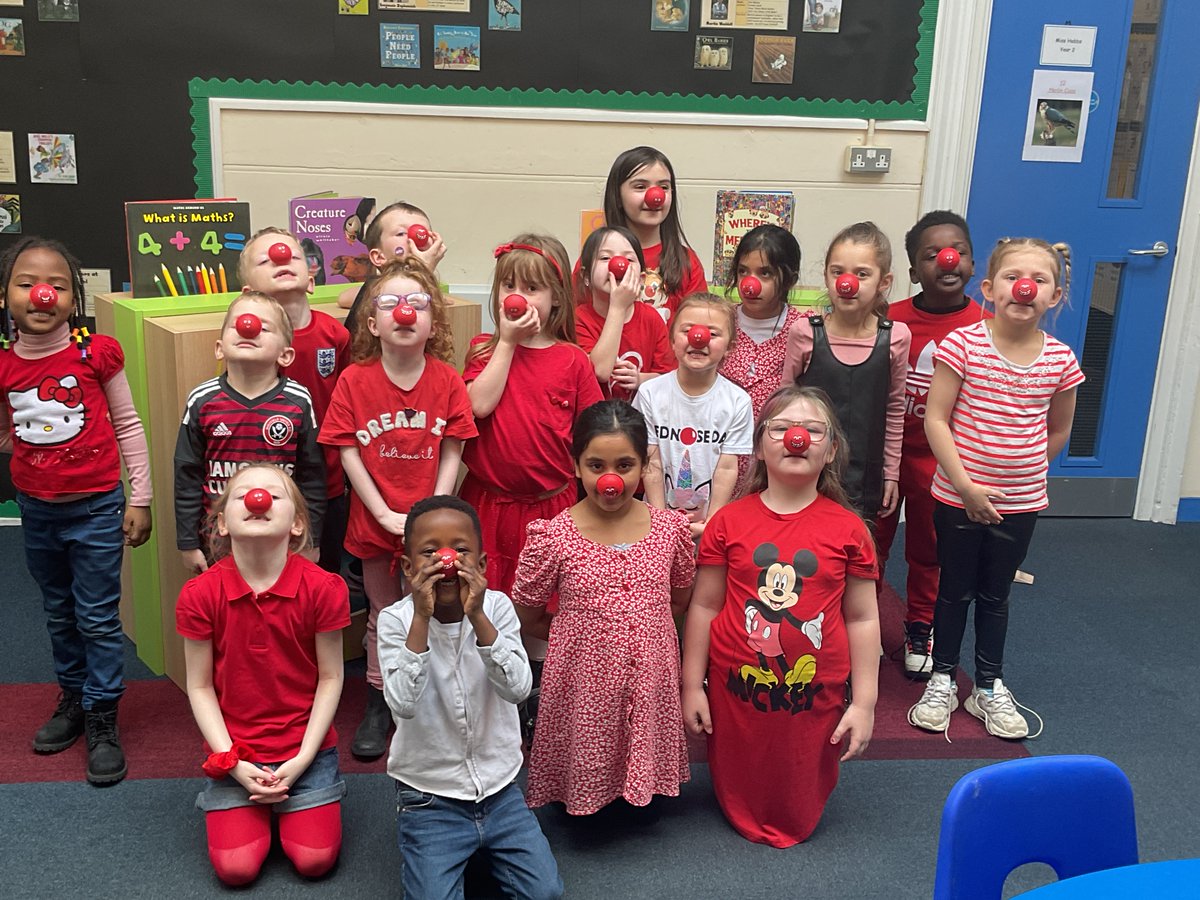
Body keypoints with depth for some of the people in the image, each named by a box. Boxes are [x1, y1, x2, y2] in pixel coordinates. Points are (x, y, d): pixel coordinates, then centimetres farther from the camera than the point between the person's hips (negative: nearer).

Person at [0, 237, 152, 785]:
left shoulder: (97, 353, -13)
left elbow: (128, 426, -4)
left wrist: (139, 499, -4)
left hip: (96, 508, -4)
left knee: (98, 619, 3)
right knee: (59, 614, 20)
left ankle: (102, 721, 17)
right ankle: (72, 699, 38)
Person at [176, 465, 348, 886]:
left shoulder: (323, 588, -15)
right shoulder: (199, 595, -13)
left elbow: (330, 678, -7)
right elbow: (200, 686, -4)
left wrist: (303, 759, -11)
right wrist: (232, 761, -11)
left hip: (306, 748, 0)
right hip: (235, 751, 1)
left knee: (315, 860, -6)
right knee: (236, 868, -7)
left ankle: (286, 803, 25)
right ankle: (259, 805, 24)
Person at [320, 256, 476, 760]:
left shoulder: (446, 379, -6)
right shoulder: (354, 380, -7)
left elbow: (451, 454, -5)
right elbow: (348, 452, -7)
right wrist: (385, 514, -12)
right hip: (375, 520, 0)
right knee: (383, 613, 15)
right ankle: (378, 704, 31)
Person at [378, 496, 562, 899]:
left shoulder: (496, 607, -7)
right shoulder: (396, 619, -12)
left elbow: (518, 689, -21)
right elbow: (403, 703, -26)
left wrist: (477, 616, -29)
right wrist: (421, 617, -31)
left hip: (499, 789, 2)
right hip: (428, 798, -2)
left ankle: (483, 848, 21)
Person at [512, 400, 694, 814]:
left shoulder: (670, 528, -4)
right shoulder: (553, 537, -13)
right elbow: (527, 618, -2)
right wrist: (584, 632, -3)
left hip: (650, 681, 2)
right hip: (584, 682, -2)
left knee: (645, 765, 16)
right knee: (585, 773, 11)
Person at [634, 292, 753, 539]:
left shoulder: (737, 401, -7)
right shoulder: (650, 394, -6)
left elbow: (727, 469, -7)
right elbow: (652, 465, -6)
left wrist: (711, 522, -11)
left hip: (710, 521, 0)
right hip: (662, 518, 0)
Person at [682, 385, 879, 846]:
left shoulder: (848, 529, -5)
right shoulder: (728, 522, -6)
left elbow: (862, 618, -1)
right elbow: (704, 606, 0)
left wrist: (864, 702, -1)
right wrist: (692, 685, 1)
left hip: (817, 693, 0)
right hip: (738, 687, 0)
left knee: (801, 814, 17)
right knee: (740, 797, 18)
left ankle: (793, 832, 46)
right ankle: (744, 827, 46)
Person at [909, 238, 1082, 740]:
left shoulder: (1059, 359, -4)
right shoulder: (962, 344, -13)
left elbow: (1058, 430, 11)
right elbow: (936, 419, -14)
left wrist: (1022, 469, 9)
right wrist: (965, 484, -18)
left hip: (1020, 503, 3)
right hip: (958, 496, -2)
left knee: (995, 594, 17)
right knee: (955, 590, 12)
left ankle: (990, 687, 31)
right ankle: (942, 680, 28)